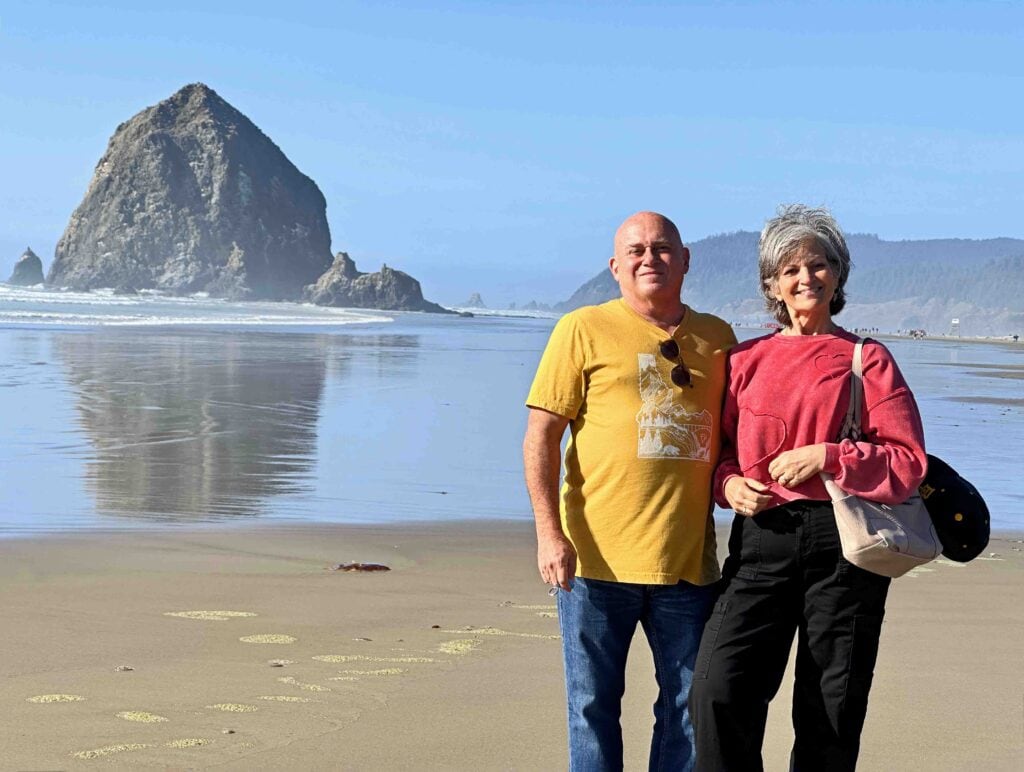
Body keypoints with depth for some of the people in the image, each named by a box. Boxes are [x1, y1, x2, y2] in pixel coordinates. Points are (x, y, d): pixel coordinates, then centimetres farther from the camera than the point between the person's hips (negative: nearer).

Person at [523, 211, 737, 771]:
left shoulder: (717, 337, 11)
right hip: (597, 558, -3)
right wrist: (549, 534, -11)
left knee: (690, 706, 10)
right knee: (593, 705, 6)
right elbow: (540, 437, -3)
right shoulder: (584, 330, 1)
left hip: (689, 560, 3)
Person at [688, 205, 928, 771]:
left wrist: (826, 456, -12)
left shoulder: (867, 359, 6)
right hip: (762, 539, 1)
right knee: (717, 690, -16)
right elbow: (719, 449, 18)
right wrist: (730, 483, -3)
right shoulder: (746, 359, 12)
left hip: (843, 543, -1)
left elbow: (909, 462, 0)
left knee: (830, 715, 4)